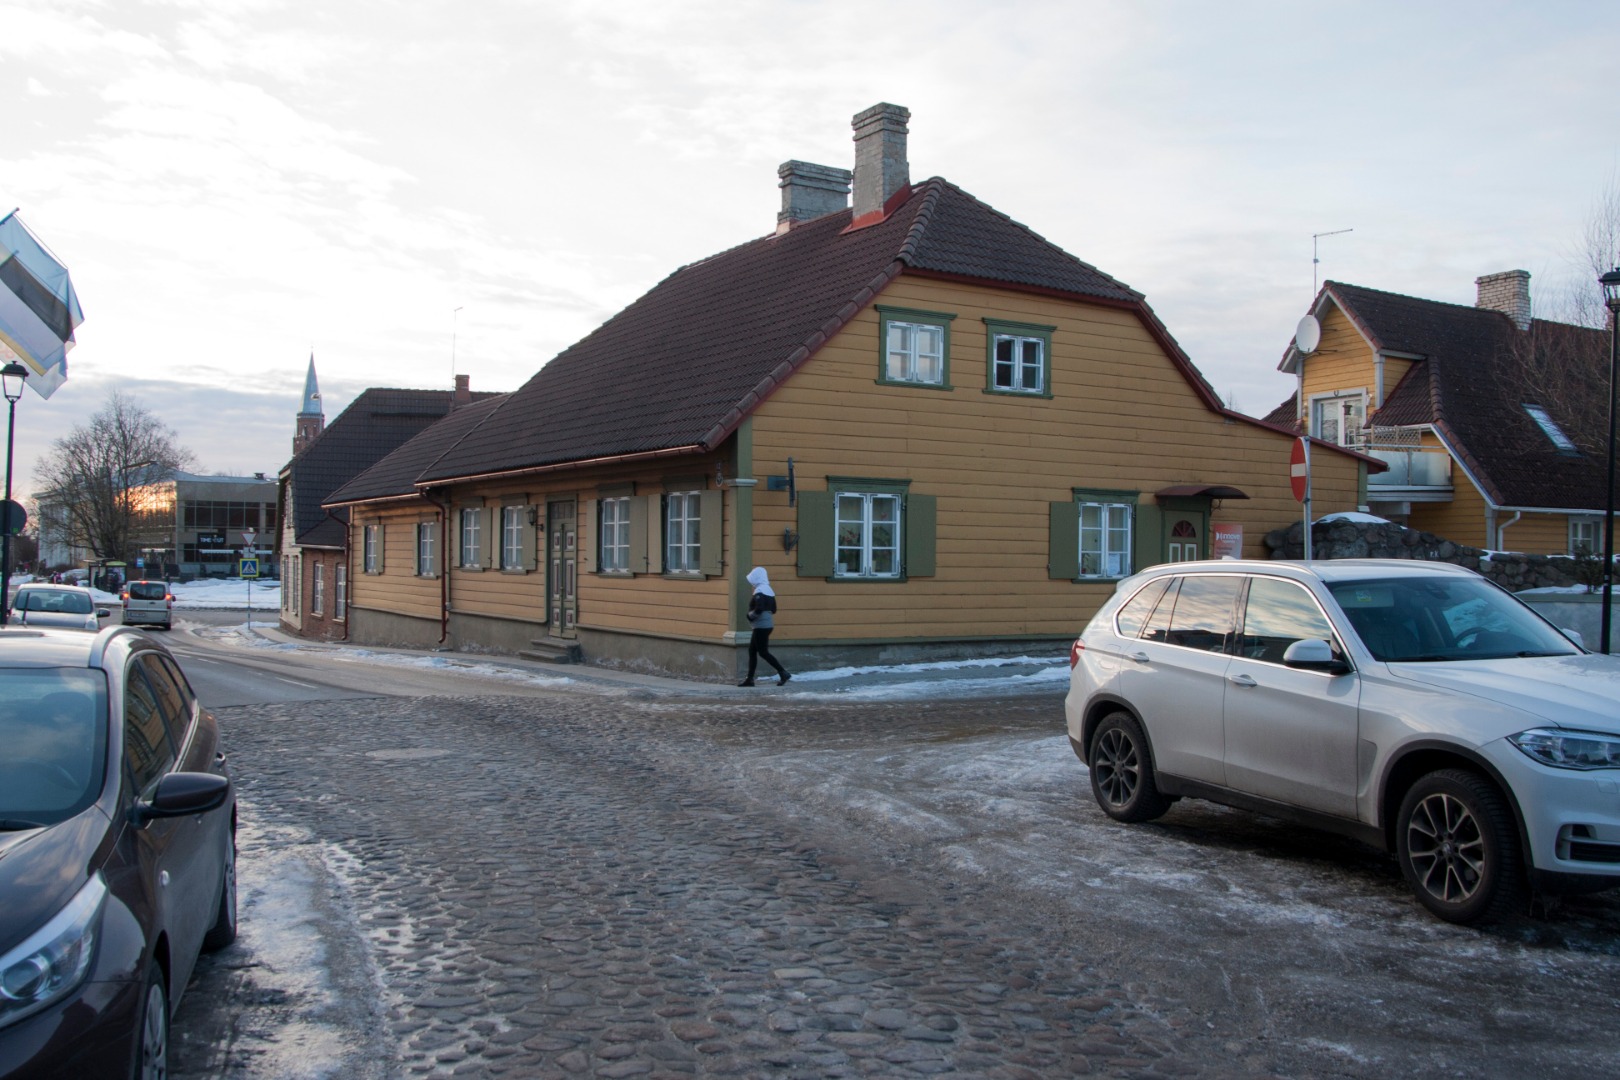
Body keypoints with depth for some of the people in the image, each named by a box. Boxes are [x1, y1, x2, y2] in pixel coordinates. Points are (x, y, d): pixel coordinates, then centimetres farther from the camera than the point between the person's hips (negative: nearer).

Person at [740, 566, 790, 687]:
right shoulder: (769, 590, 13)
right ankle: (750, 679, 14)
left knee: (763, 652, -5)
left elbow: (758, 609, -25)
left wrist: (750, 616, -9)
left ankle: (783, 673, -7)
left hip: (761, 626, -10)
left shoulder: (759, 591, -16)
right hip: (767, 624, 10)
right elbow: (773, 610, 16)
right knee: (752, 650, 12)